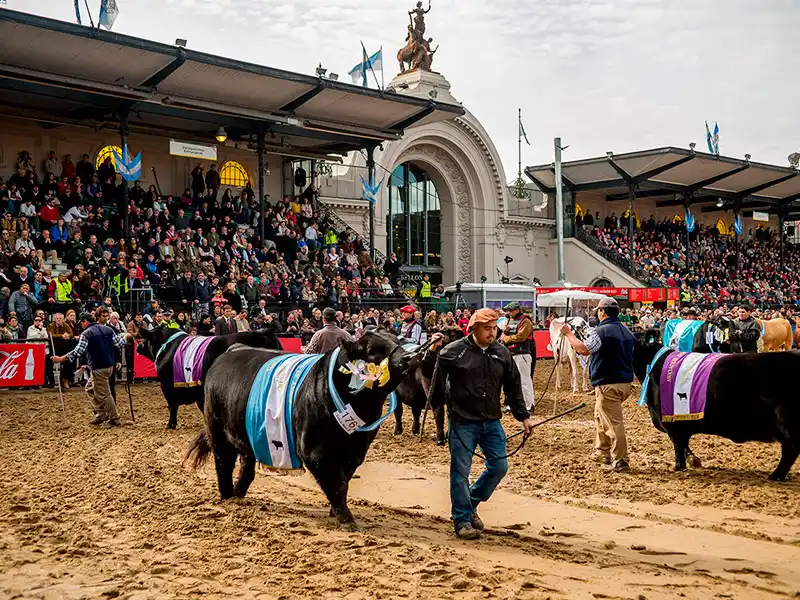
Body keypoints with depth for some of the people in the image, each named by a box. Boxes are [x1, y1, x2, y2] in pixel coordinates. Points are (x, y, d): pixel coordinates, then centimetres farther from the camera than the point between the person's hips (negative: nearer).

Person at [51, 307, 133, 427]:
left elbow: (78, 351, -15)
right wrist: (125, 337, 23)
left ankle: (114, 420, 6)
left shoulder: (86, 333, -8)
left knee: (104, 394, 1)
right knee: (90, 388, 22)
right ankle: (101, 413, 19)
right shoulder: (108, 329, 7)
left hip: (98, 368, -7)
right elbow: (119, 344, 4)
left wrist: (61, 359, -11)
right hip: (109, 365, 7)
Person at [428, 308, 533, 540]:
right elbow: (437, 381, -3)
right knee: (460, 472, 0)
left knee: (499, 467, 6)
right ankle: (462, 520, 13)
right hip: (462, 423, -5)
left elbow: (514, 388, 11)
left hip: (492, 422, 5)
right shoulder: (454, 352, -10)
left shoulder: (502, 353, 5)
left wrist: (524, 416, 11)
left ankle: (471, 503, 28)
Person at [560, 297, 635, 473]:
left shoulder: (602, 331, -16)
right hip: (625, 381, 9)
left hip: (608, 384, -9)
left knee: (613, 422, -6)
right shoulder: (626, 331, 13)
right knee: (600, 417, 24)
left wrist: (568, 334, -10)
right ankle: (602, 452, 33)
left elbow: (583, 349, -21)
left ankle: (620, 462, -5)